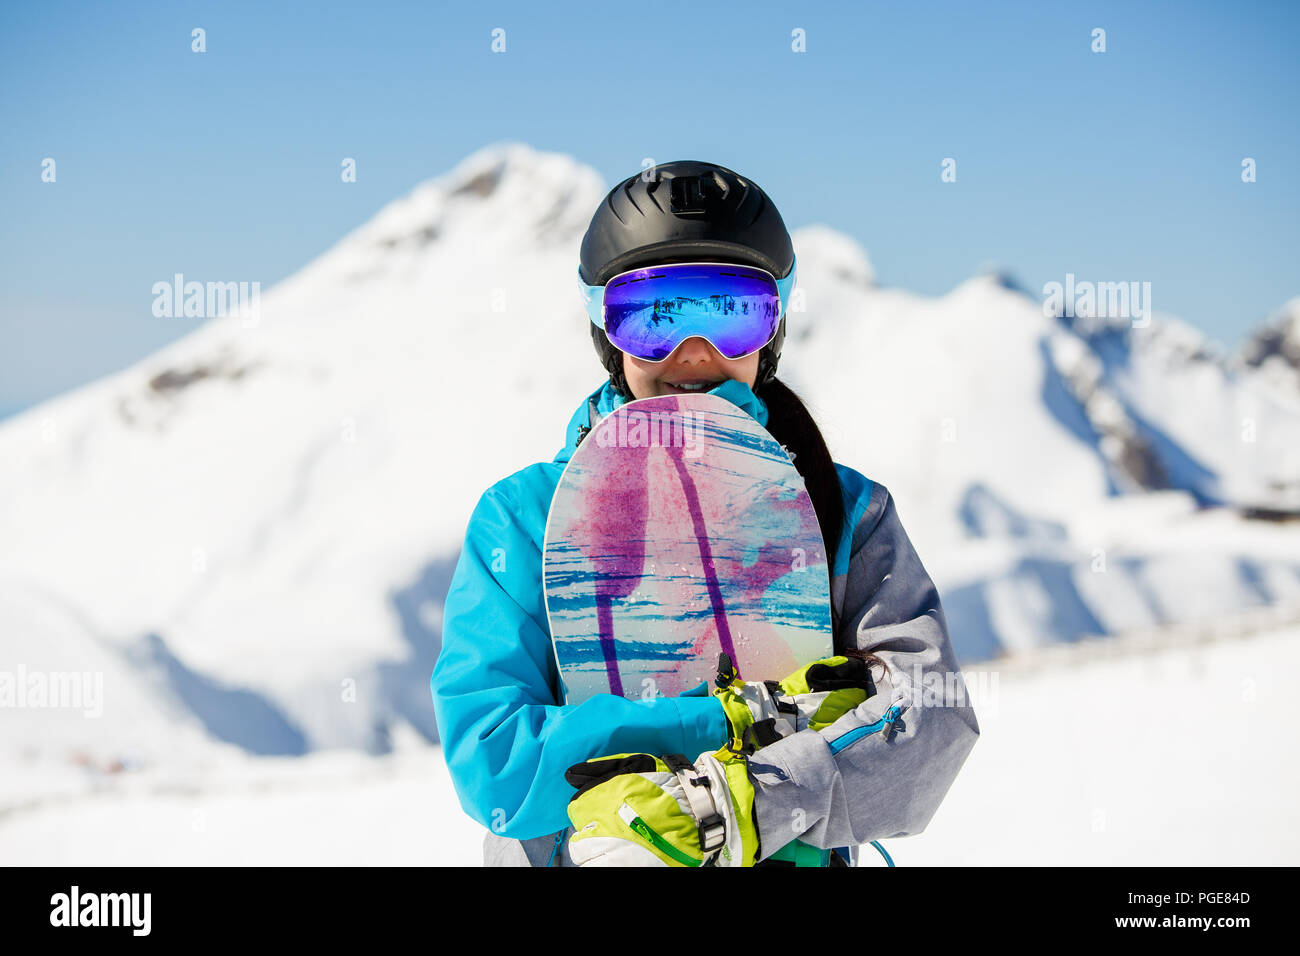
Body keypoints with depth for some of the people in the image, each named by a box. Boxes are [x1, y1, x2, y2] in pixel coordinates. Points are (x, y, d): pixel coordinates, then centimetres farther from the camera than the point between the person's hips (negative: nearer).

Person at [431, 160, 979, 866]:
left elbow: (932, 717, -6)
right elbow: (489, 755, -6)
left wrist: (730, 807, -20)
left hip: (800, 861, 1)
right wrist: (741, 721, -13)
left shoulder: (843, 512, 9)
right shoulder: (523, 515, 6)